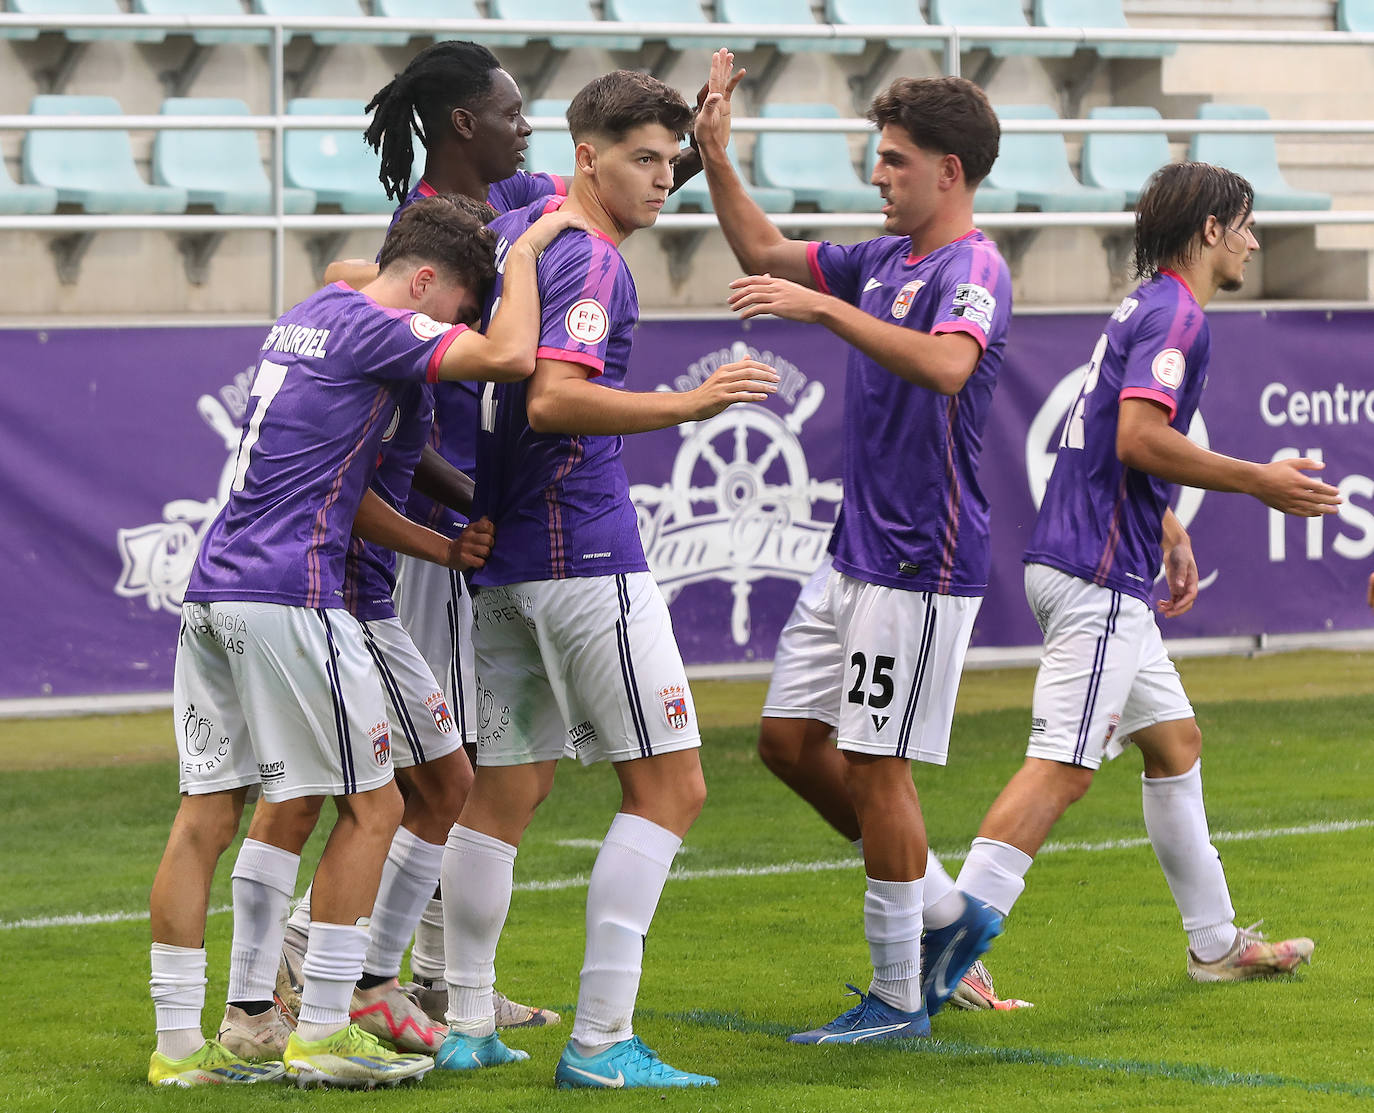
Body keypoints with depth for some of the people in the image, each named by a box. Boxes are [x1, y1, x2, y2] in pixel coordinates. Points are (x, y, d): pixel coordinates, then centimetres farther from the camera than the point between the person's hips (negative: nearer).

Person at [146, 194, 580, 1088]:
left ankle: (178, 1045, 9)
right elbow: (511, 355, -21)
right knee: (372, 806, 0)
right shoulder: (370, 328, -8)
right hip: (288, 598, -9)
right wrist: (527, 249, -6)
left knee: (207, 816, 8)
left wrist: (445, 550, 20)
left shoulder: (311, 318, 21)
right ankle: (322, 1034, -1)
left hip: (213, 593, 9)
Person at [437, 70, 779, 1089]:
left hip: (500, 551, 9)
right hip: (585, 553, -9)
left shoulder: (514, 229, 14)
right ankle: (600, 1043, -11)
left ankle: (466, 1028, 16)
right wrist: (689, 405, -31)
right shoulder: (591, 260, -13)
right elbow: (553, 399, -27)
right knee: (670, 784, -6)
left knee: (507, 791, 14)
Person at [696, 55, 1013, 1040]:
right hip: (856, 551, 9)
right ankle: (945, 911, 22)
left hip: (921, 566, -9)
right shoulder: (885, 260, 12)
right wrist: (716, 156, 14)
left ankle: (898, 998, 5)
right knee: (791, 740, 12)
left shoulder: (973, 270, -15)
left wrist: (822, 308, -38)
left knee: (877, 768, -5)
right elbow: (766, 254, 26)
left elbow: (946, 365, -37)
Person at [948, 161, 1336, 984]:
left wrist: (1171, 533, 26)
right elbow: (1141, 438, -24)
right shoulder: (1177, 315, -12)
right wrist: (1258, 482, -16)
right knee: (1063, 769, -14)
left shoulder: (1148, 309, 19)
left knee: (1175, 741, 19)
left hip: (1105, 574, 11)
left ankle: (1216, 942, 27)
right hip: (1098, 576, -11)